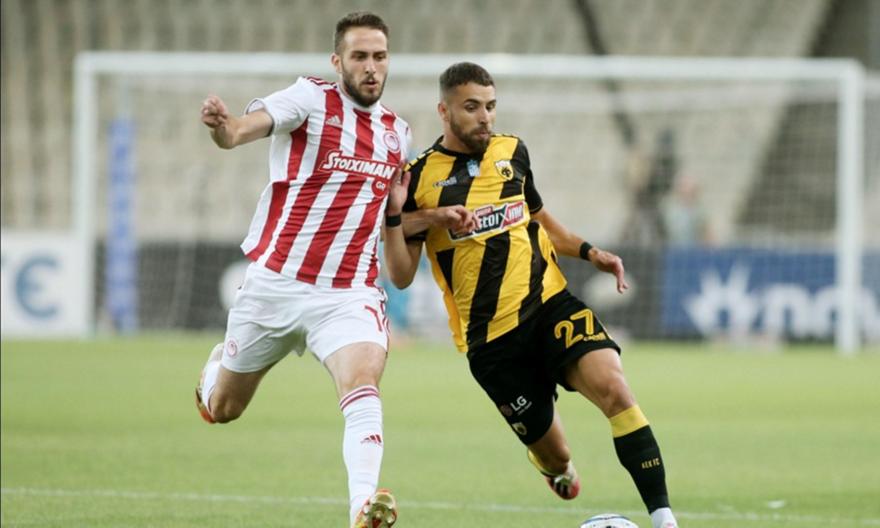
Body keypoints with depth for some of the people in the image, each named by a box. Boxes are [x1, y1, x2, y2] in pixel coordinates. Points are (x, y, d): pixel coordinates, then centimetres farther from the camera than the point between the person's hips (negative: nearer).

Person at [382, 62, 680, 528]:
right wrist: (393, 217, -18)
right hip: (490, 338, -2)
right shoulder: (419, 178, -2)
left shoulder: (511, 152, 9)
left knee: (612, 385, -27)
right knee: (556, 463, 1)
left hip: (550, 304, 2)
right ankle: (556, 464, 41)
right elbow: (401, 276, -2)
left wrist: (588, 252, 11)